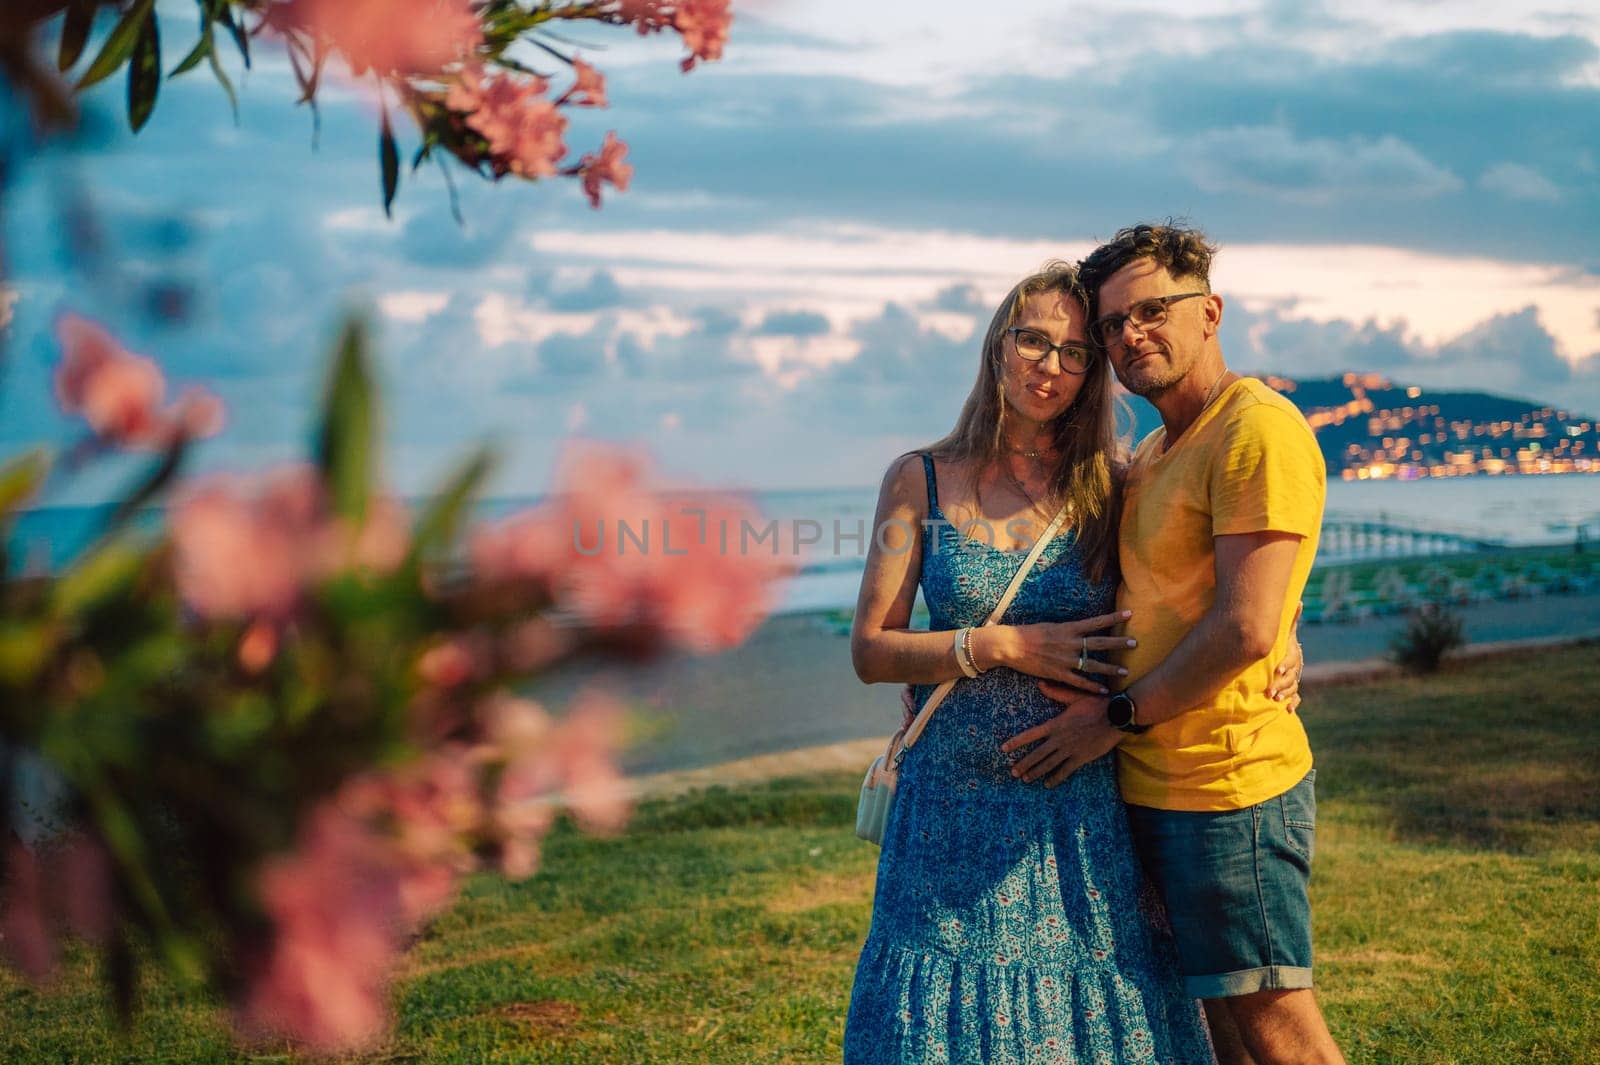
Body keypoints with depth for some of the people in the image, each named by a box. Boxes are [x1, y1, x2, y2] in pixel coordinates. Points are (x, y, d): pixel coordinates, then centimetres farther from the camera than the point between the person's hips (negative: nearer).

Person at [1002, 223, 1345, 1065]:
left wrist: (1119, 717, -13)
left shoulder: (1258, 430, -14)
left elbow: (1245, 629, -22)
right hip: (1153, 786, 9)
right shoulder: (1154, 453, 17)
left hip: (1226, 785, -9)